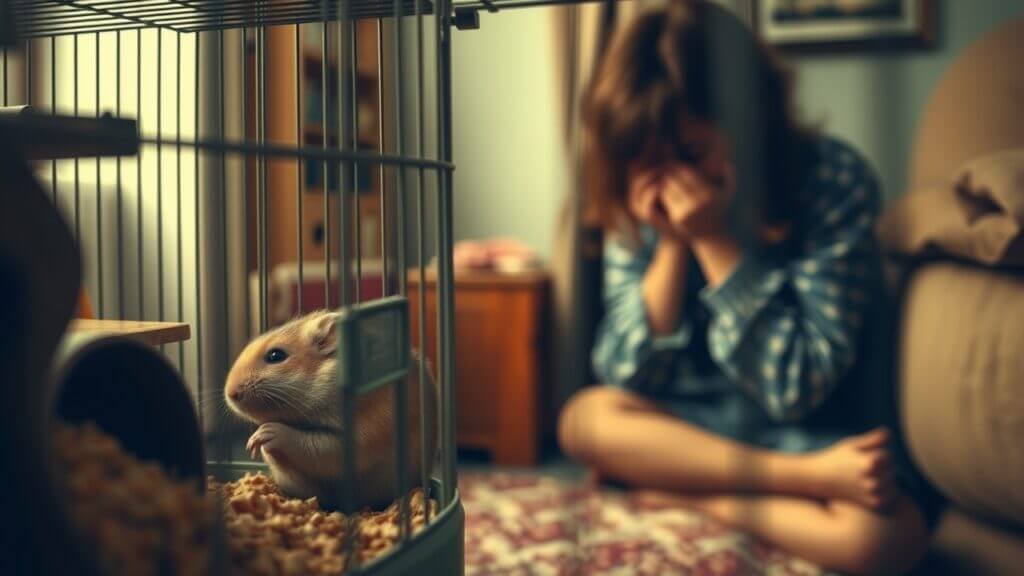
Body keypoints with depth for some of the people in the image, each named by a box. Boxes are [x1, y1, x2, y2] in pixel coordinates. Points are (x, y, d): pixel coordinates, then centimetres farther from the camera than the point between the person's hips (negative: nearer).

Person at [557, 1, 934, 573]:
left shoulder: (833, 181, -17)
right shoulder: (639, 204, -6)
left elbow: (796, 388, -18)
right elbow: (625, 376, -8)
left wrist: (715, 241, -25)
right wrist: (671, 247, -20)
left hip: (818, 434, -3)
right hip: (697, 420, 4)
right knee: (584, 417, -23)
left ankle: (689, 494, -14)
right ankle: (810, 481, -21)